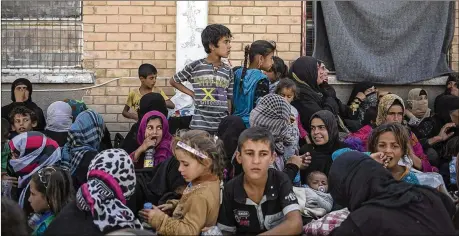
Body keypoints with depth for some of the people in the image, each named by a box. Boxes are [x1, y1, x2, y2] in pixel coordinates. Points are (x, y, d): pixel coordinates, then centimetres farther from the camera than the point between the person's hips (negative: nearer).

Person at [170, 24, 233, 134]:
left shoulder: (228, 71, 7)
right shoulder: (195, 66, -4)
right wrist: (192, 94, 2)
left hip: (222, 125, 3)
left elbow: (229, 100, 12)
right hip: (200, 126, -3)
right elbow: (174, 81, 10)